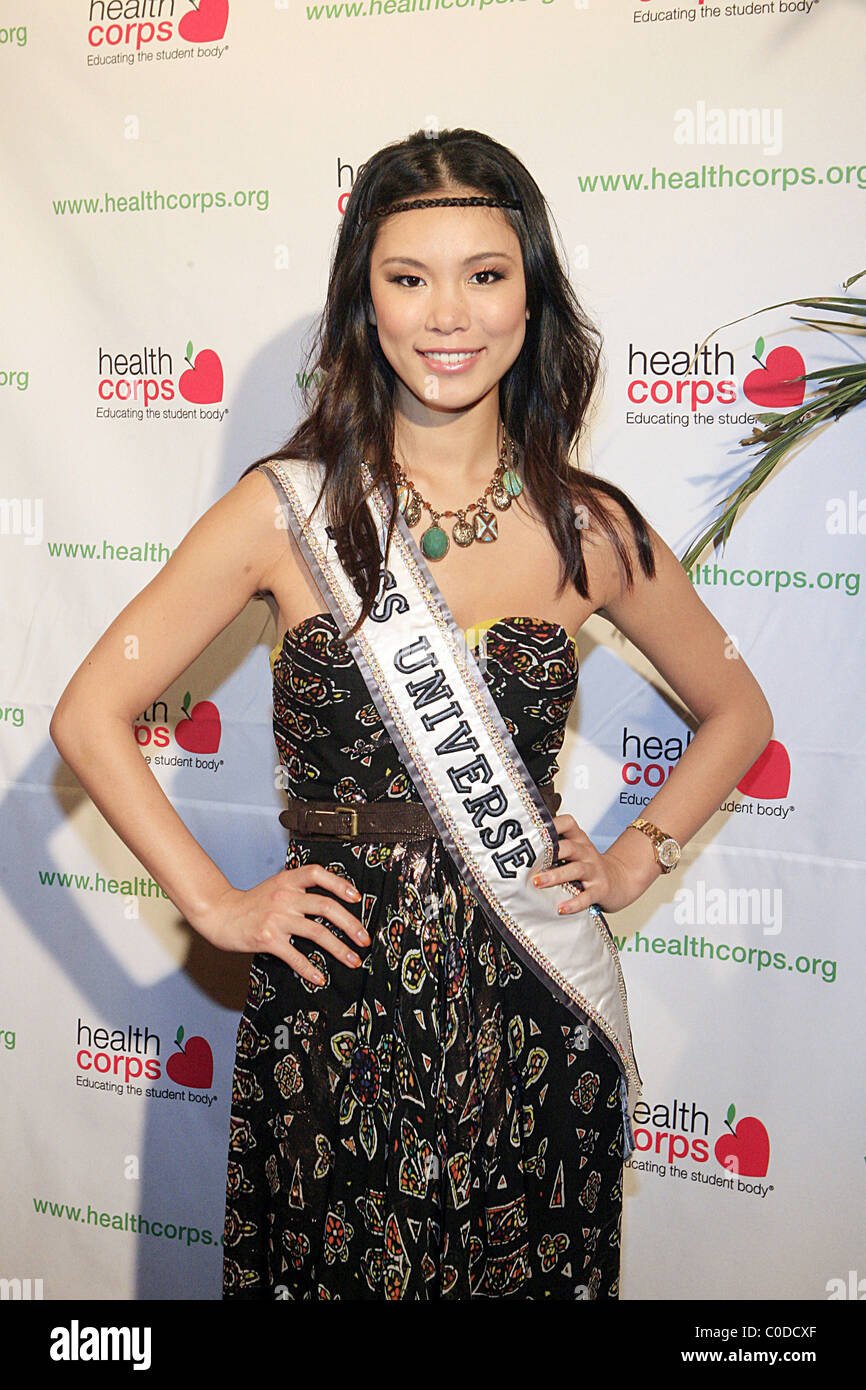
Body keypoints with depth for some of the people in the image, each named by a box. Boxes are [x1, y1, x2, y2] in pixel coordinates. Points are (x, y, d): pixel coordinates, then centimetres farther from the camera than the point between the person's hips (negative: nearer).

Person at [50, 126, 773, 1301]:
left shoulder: (590, 531, 0)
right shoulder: (287, 509, -5)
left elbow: (738, 710, 15)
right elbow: (91, 716, -1)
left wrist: (636, 861, 4)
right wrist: (217, 906, -4)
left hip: (536, 1020, 2)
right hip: (335, 1007, -1)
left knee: (531, 1271, 14)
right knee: (330, 1268, 12)